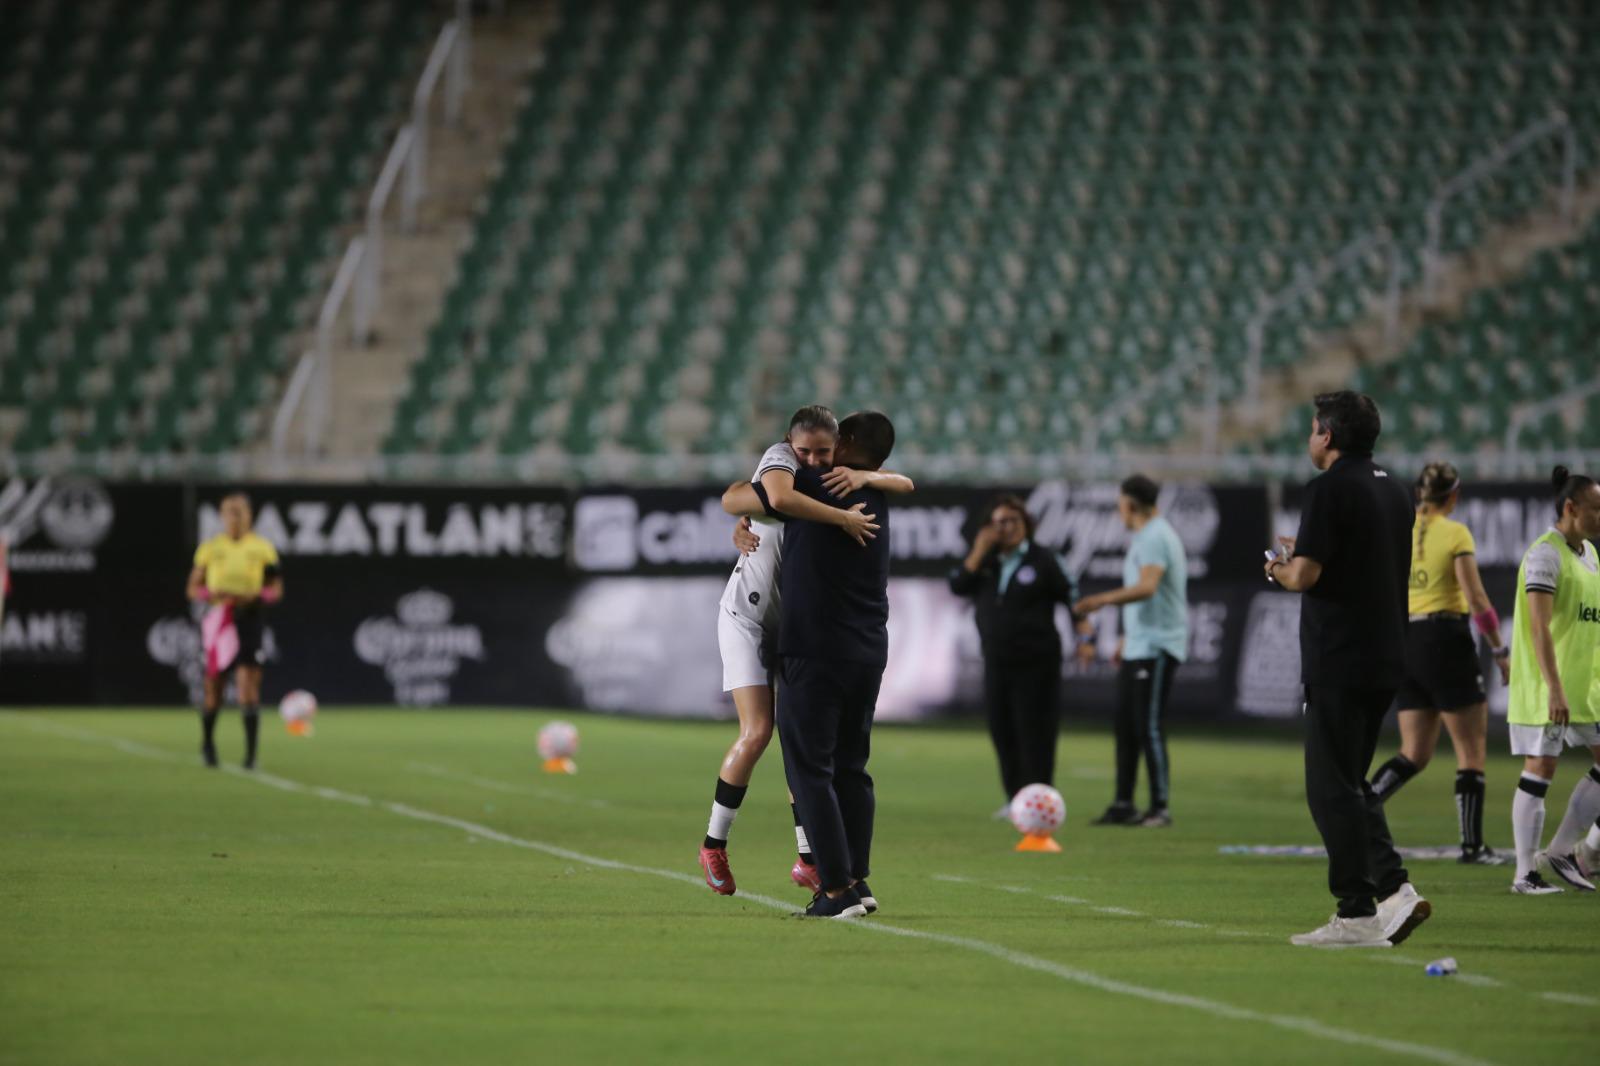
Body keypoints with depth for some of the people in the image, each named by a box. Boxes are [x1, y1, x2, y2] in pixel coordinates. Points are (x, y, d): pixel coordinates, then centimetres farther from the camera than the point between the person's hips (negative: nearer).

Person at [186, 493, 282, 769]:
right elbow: (194, 588, 9)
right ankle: (207, 742, 33)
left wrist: (254, 596, -13)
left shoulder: (262, 548, 4)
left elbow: (276, 589, 7)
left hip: (247, 618, -1)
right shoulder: (210, 548, 5)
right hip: (218, 619, 1)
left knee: (249, 687, -12)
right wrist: (211, 594, -13)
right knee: (214, 687, 8)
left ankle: (251, 752, -11)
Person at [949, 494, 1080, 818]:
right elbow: (958, 585, -5)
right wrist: (979, 552, -12)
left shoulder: (1043, 560, -2)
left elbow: (1073, 598, 0)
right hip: (997, 662, 5)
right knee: (1002, 731, 6)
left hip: (1035, 662, -5)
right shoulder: (984, 560, 9)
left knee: (1035, 733, -8)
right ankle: (1015, 799, 15)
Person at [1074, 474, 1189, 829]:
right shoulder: (1144, 536, 18)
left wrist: (1102, 600, -31)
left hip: (1156, 648, -10)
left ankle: (1160, 807, -7)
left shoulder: (1154, 537, -15)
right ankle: (1123, 805, 14)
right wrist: (1127, 636, 30)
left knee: (1148, 727, -9)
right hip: (1138, 647, 10)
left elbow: (1146, 587, -29)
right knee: (1126, 725, 10)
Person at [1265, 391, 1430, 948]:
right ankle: (1393, 887, 3)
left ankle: (1357, 912, -4)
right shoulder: (1394, 491, 14)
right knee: (1350, 783, 16)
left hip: (1339, 662, -8)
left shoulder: (1331, 488, -13)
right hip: (1385, 660, 8)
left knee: (1332, 788, -2)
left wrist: (1280, 568, 4)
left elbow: (1305, 574, -19)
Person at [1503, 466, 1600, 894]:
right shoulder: (1546, 554, -14)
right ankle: (1526, 873, 0)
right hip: (1544, 688, -9)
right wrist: (1554, 689, -27)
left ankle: (1561, 850, 13)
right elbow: (1539, 627, -21)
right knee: (1540, 770, -5)